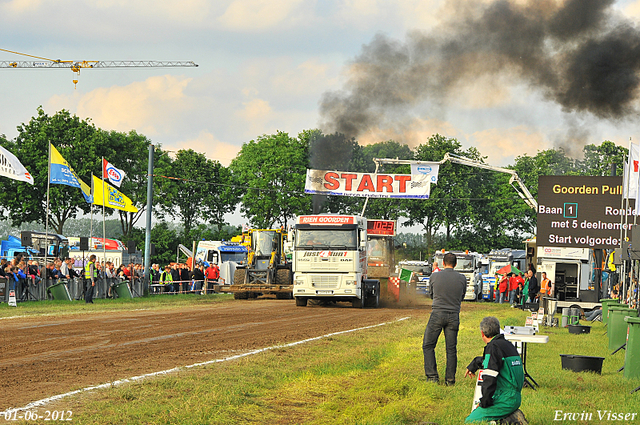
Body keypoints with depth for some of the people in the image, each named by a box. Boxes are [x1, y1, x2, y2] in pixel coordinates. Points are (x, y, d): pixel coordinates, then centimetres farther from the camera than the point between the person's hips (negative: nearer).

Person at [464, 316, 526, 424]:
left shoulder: (493, 347, -14)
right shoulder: (509, 345, 15)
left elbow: (489, 379, -20)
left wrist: (484, 403, -11)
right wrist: (473, 365, 50)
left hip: (504, 401, -9)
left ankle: (511, 420, -15)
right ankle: (512, 416, 5)